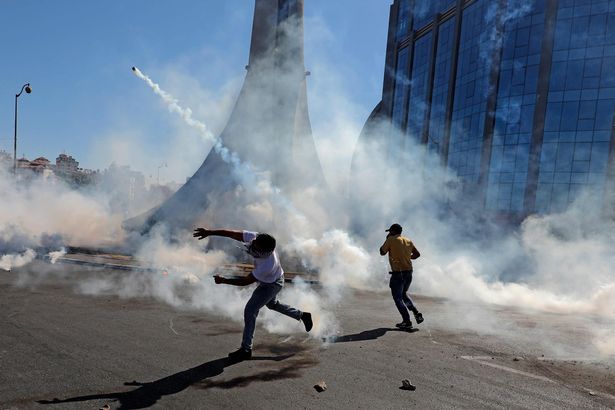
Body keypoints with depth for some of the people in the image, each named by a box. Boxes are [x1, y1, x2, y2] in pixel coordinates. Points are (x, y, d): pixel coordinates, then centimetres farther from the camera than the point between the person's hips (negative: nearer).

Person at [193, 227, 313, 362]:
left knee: (250, 311, -10)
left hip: (271, 285, -8)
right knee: (272, 304, 29)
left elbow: (246, 281, -32)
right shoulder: (255, 238, -30)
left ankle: (246, 349, 3)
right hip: (267, 280, 9)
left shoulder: (267, 265, -43)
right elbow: (232, 233, -28)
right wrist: (209, 232, -35)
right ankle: (302, 315, 45)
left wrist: (223, 280, -26)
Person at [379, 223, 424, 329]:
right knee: (403, 294, 25)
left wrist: (387, 239, 10)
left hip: (398, 273, -7)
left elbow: (382, 252, 2)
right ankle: (416, 313, 10)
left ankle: (407, 322, 0)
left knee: (398, 298, 3)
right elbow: (417, 254, 17)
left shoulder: (391, 240, -7)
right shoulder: (408, 241, 11)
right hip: (409, 272, 7)